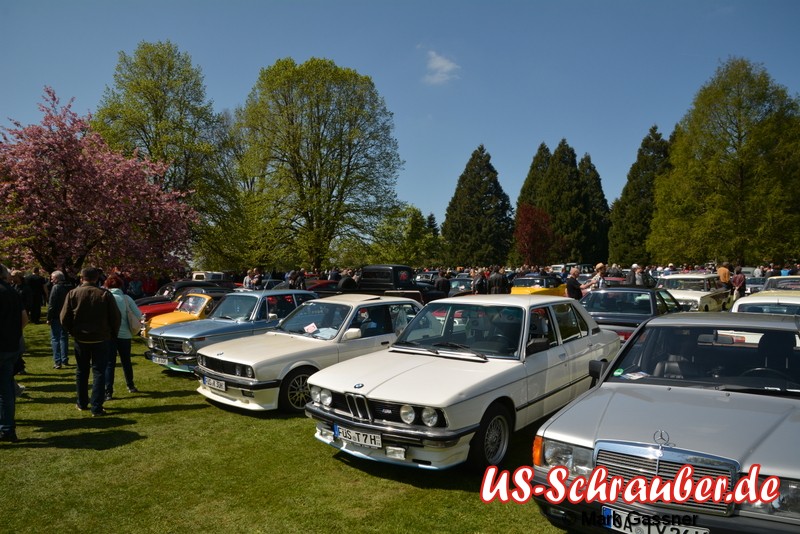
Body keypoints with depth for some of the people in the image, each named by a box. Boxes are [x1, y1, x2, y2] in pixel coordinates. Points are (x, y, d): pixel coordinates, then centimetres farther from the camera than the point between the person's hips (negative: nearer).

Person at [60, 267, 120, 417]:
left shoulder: (73, 294, -4)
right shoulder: (105, 295, -8)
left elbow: (64, 319, -4)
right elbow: (116, 318, -7)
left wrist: (73, 332, 13)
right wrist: (112, 334, 9)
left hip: (80, 339, 2)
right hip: (100, 339, -2)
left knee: (82, 371, 17)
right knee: (99, 372, 2)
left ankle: (82, 403, 28)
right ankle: (96, 408, 0)